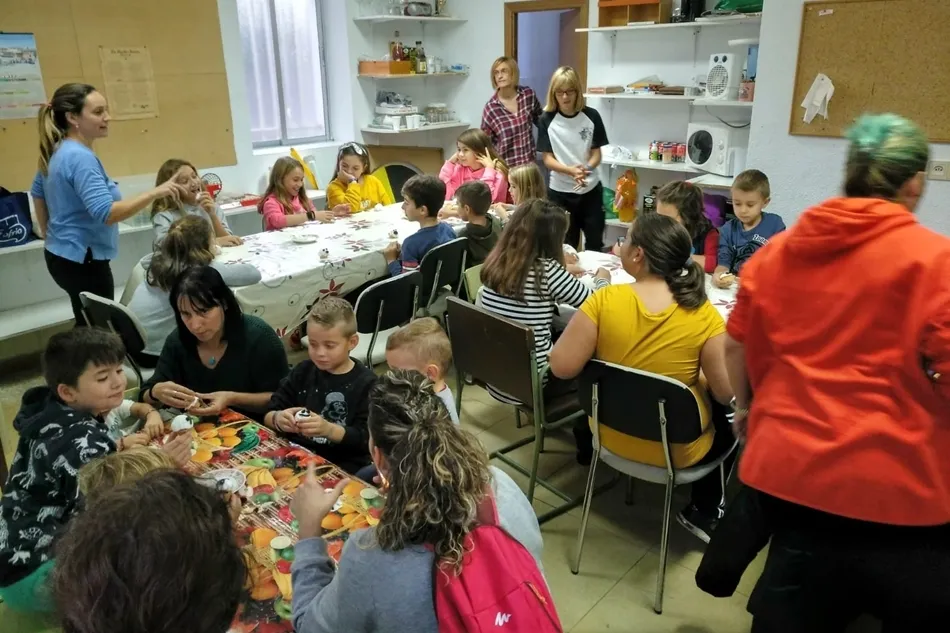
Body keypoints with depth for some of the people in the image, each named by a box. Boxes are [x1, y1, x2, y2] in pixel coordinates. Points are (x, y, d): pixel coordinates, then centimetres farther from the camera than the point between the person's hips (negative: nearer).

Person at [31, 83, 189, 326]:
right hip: (83, 261, -10)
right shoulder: (80, 157, -23)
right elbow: (106, 213, -31)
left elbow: (37, 192, 21)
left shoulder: (57, 151, 8)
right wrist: (155, 193, -32)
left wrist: (50, 235, 27)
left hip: (62, 255, 10)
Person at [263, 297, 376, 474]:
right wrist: (278, 419, -17)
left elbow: (365, 439, -12)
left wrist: (329, 429, -29)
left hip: (342, 468, -3)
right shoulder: (303, 371, 8)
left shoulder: (366, 383, -6)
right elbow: (268, 414, 7)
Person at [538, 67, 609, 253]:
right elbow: (548, 159, -8)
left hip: (591, 190, 1)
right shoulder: (547, 120, -7)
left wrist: (586, 169, -23)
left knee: (595, 244, 11)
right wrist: (571, 170, -27)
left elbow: (596, 153, -1)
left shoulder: (591, 116, -5)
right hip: (560, 192, -1)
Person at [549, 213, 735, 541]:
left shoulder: (605, 300, -23)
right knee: (728, 421, 32)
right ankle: (704, 512, 39)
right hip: (679, 447, -2)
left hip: (611, 435, 2)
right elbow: (727, 393, -17)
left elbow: (562, 367, -20)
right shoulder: (704, 315, -22)